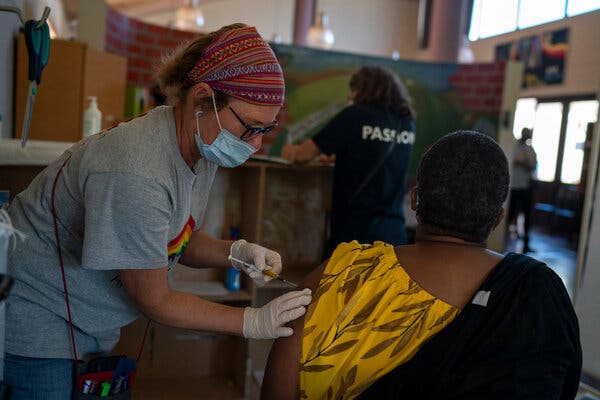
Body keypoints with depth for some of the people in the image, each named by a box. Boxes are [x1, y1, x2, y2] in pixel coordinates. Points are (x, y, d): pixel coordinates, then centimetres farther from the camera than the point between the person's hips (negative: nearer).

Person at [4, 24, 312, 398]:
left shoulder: (201, 144, -9)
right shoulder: (135, 175, -35)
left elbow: (180, 239, 3)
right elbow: (154, 300, -23)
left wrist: (236, 252, -15)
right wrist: (254, 322, -20)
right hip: (33, 320, -7)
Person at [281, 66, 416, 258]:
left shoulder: (355, 115, -7)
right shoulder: (408, 124, 8)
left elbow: (304, 154, -4)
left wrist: (290, 150, 17)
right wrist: (340, 155, 29)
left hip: (355, 229, -5)